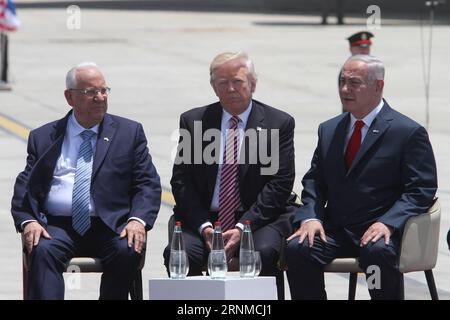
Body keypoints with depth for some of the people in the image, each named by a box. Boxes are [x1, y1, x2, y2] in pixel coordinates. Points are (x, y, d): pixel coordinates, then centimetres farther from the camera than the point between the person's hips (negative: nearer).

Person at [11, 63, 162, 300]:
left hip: (110, 226, 0)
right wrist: (28, 221, -11)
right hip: (58, 225, 0)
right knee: (43, 250, -31)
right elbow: (25, 187, 10)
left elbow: (147, 184, 8)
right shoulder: (42, 137, 15)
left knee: (127, 251, -31)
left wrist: (138, 220, -12)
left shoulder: (129, 133, 14)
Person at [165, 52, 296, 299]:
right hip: (205, 220, 2)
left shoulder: (279, 123, 4)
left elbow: (280, 183, -3)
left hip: (259, 220, -2)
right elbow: (181, 181, 6)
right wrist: (204, 226, -10)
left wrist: (243, 227, -14)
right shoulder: (193, 121, 10)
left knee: (266, 252, -33)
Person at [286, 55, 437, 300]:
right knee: (297, 249, -24)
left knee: (378, 252, -38)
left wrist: (388, 223, -21)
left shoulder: (409, 132, -1)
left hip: (381, 228, -5)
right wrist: (311, 217, -5)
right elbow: (314, 181, 16)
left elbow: (421, 190, -6)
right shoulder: (328, 130, 17)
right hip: (334, 228, 5)